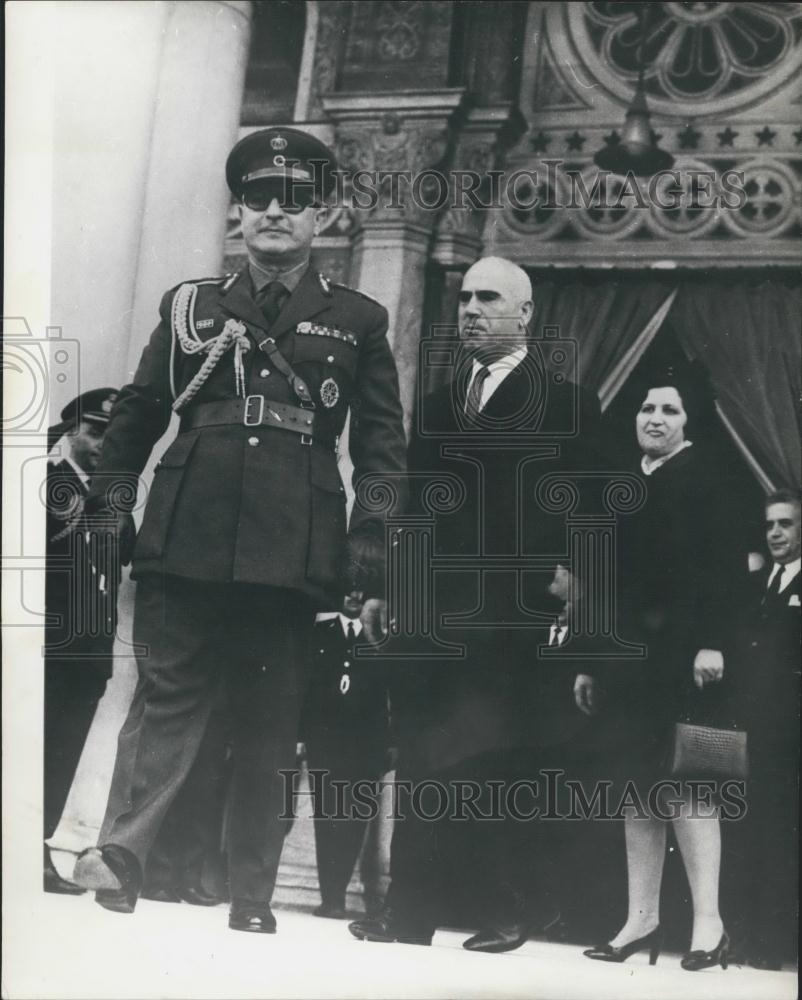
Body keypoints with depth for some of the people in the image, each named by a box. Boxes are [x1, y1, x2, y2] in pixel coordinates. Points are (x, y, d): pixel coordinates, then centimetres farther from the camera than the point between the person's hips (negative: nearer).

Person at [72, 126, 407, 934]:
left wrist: (375, 548, 0)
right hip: (186, 539, 0)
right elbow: (137, 413, 15)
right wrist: (109, 505, 9)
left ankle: (252, 899, 10)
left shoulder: (358, 322, 10)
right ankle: (119, 860, -6)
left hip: (292, 554, 0)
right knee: (165, 700, -4)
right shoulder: (191, 306, 13)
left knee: (269, 725, 4)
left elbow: (381, 444, 7)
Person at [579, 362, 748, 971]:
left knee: (683, 783, -9)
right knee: (638, 788, 6)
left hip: (680, 656, -6)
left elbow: (728, 565, -10)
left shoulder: (702, 476, -2)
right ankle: (642, 920, 10)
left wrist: (712, 642, -19)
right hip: (627, 657, 6)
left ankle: (709, 924, -7)